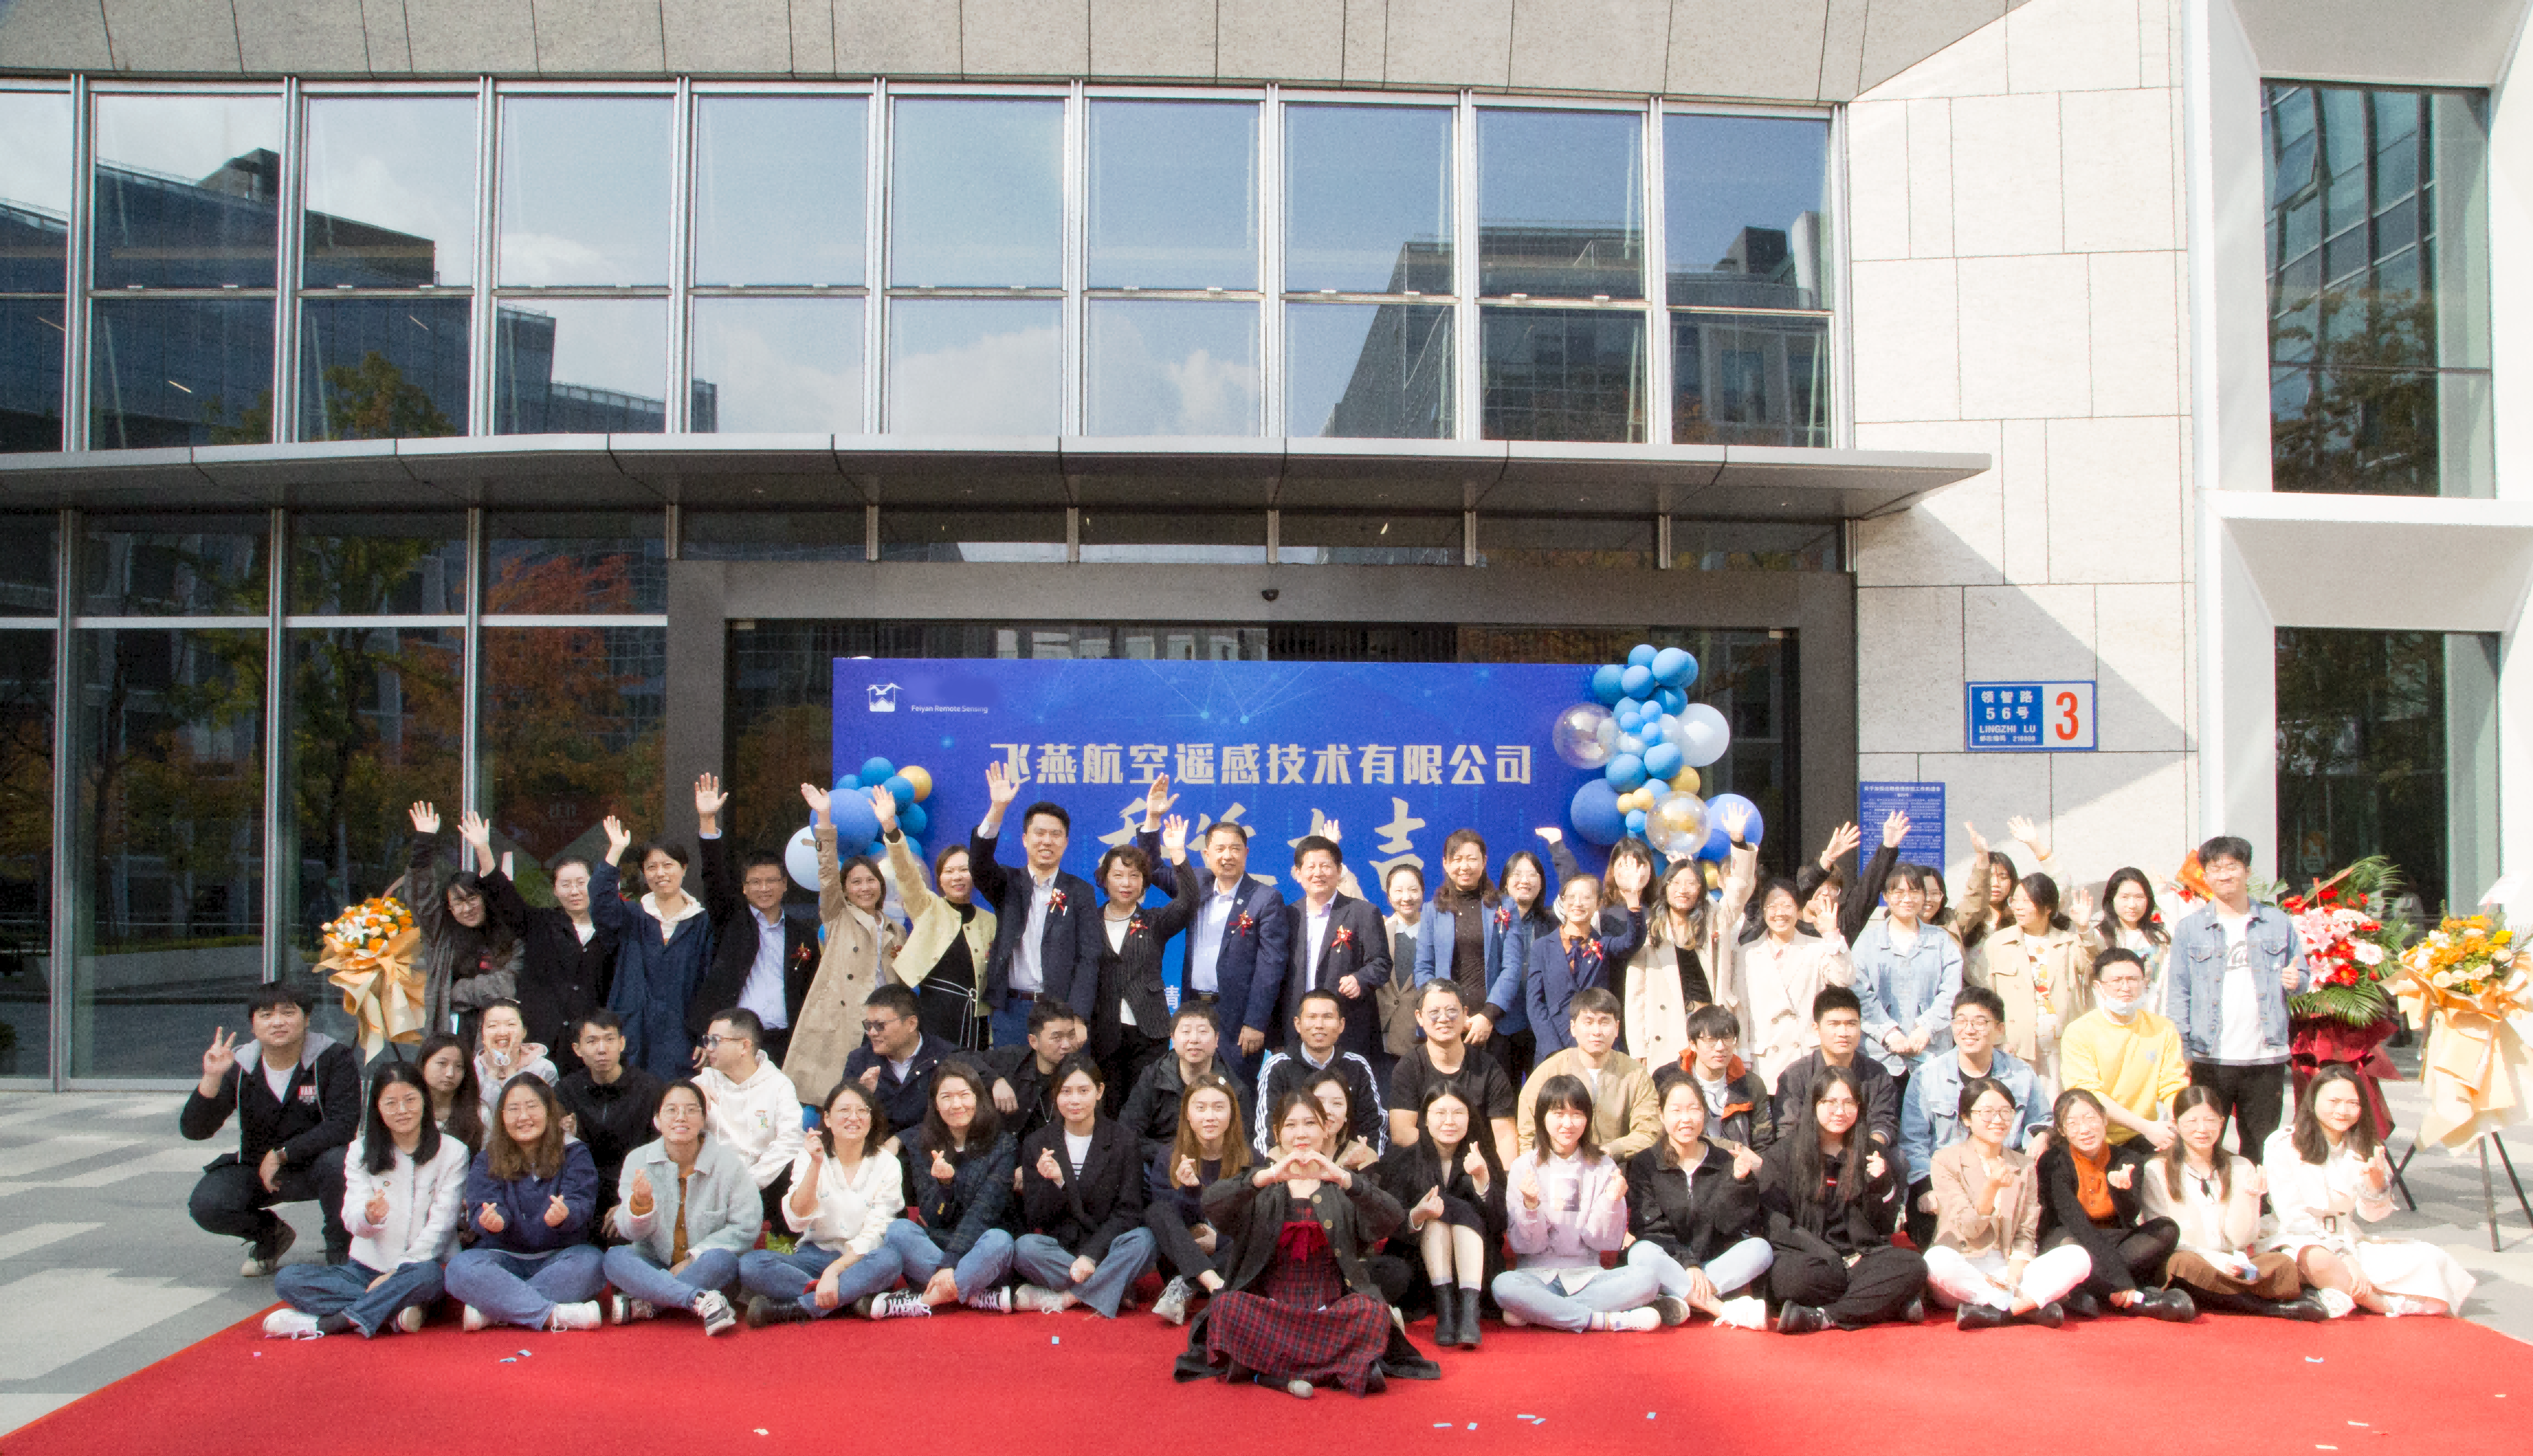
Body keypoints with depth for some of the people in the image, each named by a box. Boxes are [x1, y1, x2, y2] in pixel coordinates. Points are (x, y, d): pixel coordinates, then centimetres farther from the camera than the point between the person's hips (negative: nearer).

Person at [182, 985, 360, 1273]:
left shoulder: (334, 1058, -15)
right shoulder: (238, 1067, -6)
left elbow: (342, 1126, -22)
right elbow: (194, 1131, -13)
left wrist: (281, 1154, -23)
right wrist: (212, 1079, -28)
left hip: (316, 1162, -3)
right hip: (257, 1168, 3)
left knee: (338, 1162, -37)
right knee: (206, 1204, -22)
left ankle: (340, 1249, -8)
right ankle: (272, 1236, 13)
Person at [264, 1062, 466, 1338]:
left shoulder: (452, 1152, -1)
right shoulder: (361, 1151, 7)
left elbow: (441, 1225, -7)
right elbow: (352, 1221, -6)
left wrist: (396, 1272, -18)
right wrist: (370, 1215, -31)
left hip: (417, 1266, -3)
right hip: (367, 1268, 3)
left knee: (428, 1274, -39)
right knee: (286, 1279, -20)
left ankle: (324, 1323, -28)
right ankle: (396, 1315, -29)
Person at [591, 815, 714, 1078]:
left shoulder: (702, 923, 6)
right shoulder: (633, 918, 10)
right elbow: (601, 902, -11)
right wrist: (616, 850, -18)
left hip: (681, 1042, -1)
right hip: (634, 1035, 1)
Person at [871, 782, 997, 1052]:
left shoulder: (989, 922, 14)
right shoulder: (928, 908, 9)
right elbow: (905, 871, -7)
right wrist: (890, 826, -23)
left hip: (976, 1024, 2)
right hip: (933, 1018, -2)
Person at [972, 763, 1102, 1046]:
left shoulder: (1079, 892, 6)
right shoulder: (1008, 884, 9)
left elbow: (1088, 959, 0)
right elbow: (979, 865, -13)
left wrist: (1075, 1018, -12)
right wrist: (997, 809, -26)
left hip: (1060, 1009, -1)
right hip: (1010, 1009, 1)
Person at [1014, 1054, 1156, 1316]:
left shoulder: (1122, 1141, 0)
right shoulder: (1037, 1145, 3)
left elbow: (1128, 1211, -4)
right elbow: (1035, 1221, 0)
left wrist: (1091, 1255, -18)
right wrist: (1055, 1183, -20)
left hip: (1105, 1246, 0)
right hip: (1059, 1250, 0)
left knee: (1142, 1240, -31)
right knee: (1025, 1247, -30)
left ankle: (1061, 1299, -26)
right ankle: (1112, 1290, -24)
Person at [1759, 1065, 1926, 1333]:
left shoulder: (1872, 1154, 14)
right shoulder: (1785, 1152, 5)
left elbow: (1884, 1227, 13)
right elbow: (1777, 1223, -2)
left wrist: (1880, 1185, -6)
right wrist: (1831, 1257, -13)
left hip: (1859, 1255, 3)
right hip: (1805, 1256, -3)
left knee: (1913, 1266, -28)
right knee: (1789, 1274, -38)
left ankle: (1821, 1317, -28)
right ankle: (1890, 1305, -23)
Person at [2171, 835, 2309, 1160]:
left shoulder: (2278, 923, 11)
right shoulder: (2190, 929, 7)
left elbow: (2303, 976, 17)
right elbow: (2178, 992, 4)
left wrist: (2297, 981, -8)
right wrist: (2180, 1049, -5)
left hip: (2266, 1059, 1)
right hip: (2211, 1059, -1)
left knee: (2260, 1150, 7)